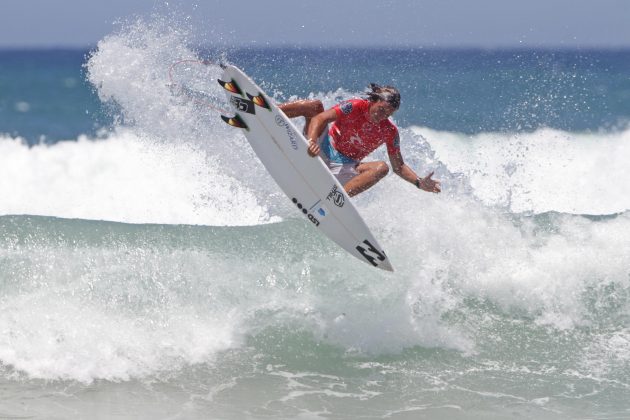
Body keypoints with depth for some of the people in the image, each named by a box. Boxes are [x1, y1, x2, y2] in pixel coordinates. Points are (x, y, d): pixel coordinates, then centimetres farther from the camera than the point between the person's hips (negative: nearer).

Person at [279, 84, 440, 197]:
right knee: (315, 105, -21)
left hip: (345, 167, 2)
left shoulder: (389, 132, -4)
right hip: (324, 150, -2)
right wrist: (312, 141, -45)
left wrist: (419, 183, -13)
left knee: (382, 168, -27)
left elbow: (399, 167, 3)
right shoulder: (355, 107, -15)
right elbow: (320, 118, -25)